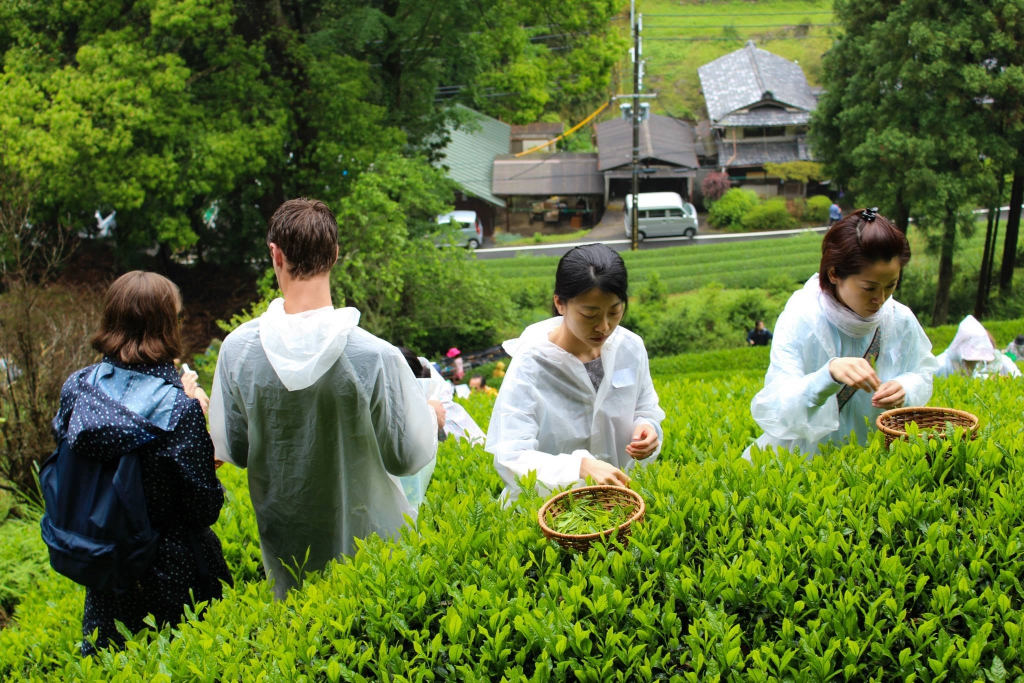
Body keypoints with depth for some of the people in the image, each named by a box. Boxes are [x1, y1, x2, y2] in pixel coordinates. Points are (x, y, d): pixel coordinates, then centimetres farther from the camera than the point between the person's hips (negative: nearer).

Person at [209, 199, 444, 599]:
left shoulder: (237, 349, -15)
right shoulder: (376, 356, -23)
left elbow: (231, 451, -1)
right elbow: (407, 457, -10)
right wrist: (433, 417, 11)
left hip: (283, 544, 3)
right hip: (362, 536, -2)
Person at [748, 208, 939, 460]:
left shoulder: (901, 320, -4)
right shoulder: (799, 322, -16)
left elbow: (922, 375, 12)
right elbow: (776, 409, -24)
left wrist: (903, 390, -12)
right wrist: (829, 374, -41)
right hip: (806, 457, -4)